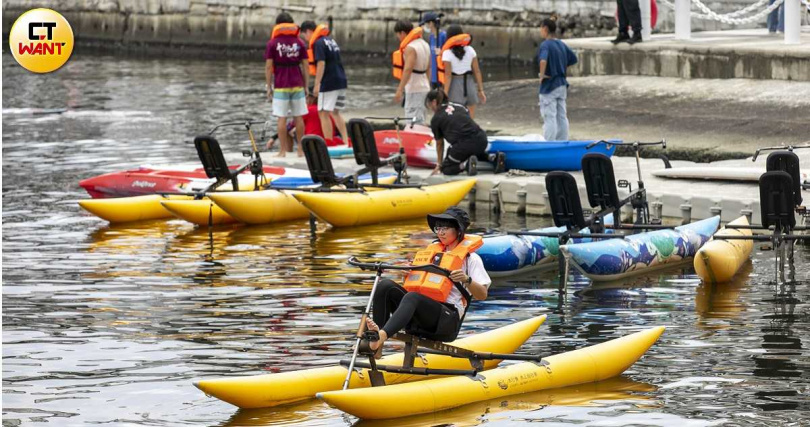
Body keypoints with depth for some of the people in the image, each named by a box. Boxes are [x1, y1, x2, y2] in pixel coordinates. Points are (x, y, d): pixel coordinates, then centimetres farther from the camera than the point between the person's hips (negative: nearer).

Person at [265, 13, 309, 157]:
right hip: (297, 85, 3)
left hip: (280, 86, -3)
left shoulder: (272, 44, -3)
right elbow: (304, 65, 6)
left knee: (282, 118, -1)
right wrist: (306, 86, 12)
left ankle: (283, 150, -2)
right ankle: (301, 149, 12)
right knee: (298, 117, 8)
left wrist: (269, 87, 2)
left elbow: (268, 66, -5)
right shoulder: (299, 43, 5)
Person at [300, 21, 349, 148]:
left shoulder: (318, 43, -11)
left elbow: (321, 64, -20)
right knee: (335, 112, 17)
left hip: (328, 83, -9)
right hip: (341, 81, 9)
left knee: (324, 113, -3)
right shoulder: (330, 41, 17)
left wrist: (317, 84, -20)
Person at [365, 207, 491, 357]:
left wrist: (466, 280, -19)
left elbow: (482, 295, -1)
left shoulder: (470, 258, 9)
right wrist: (407, 272, 9)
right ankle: (375, 347, -30)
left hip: (448, 319, -6)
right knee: (385, 285, -14)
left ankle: (382, 335, -62)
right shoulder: (432, 250, 28)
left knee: (412, 297, -35)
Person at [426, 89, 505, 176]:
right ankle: (494, 158, 11)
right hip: (481, 140, 6)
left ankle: (467, 164, -14)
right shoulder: (460, 107, 22)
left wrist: (439, 164, 29)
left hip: (464, 144, -6)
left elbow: (440, 144, 16)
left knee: (446, 169, 15)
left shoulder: (436, 119, 8)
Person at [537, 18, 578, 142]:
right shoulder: (562, 44, 9)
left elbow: (543, 60, -35)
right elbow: (573, 59, 18)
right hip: (562, 85, 8)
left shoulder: (545, 45, -16)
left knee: (549, 118, -5)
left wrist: (542, 75, -23)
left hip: (549, 86, -8)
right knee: (562, 116, 13)